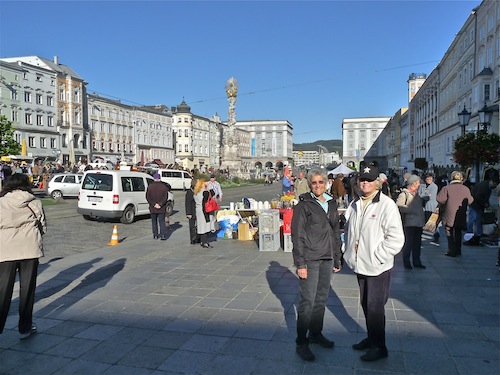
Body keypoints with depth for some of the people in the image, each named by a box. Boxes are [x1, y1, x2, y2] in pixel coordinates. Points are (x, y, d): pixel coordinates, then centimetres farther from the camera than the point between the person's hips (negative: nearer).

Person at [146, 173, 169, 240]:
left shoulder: (150, 186, -1)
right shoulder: (164, 186, -5)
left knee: (154, 221, 14)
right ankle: (163, 235, -9)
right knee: (162, 221, 4)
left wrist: (153, 204, -9)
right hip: (162, 209, -1)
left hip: (153, 208, 1)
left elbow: (147, 197, -6)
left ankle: (155, 235, 17)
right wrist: (160, 204, -11)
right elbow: (165, 197, -11)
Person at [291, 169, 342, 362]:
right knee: (308, 301, -3)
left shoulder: (331, 204, 10)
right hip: (310, 259, -6)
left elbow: (336, 232, 16)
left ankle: (315, 333, 31)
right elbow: (297, 235, -11)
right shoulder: (303, 205, -8)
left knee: (322, 298, 15)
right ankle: (301, 343, 8)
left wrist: (337, 258, 14)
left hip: (327, 259, 6)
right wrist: (300, 263, -15)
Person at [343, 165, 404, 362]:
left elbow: (396, 238, -19)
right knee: (365, 304, 19)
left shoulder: (386, 204, -15)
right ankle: (371, 338, 37)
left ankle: (380, 347, 20)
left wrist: (376, 256, -18)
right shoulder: (355, 205, 8)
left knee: (375, 307, 2)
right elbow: (348, 230, 21)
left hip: (378, 268, -7)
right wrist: (349, 252, 11)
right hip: (360, 264, 7)